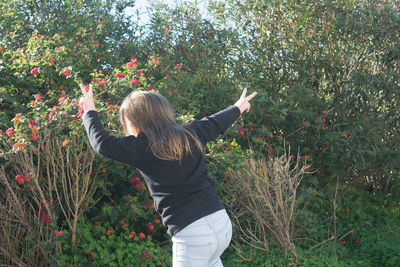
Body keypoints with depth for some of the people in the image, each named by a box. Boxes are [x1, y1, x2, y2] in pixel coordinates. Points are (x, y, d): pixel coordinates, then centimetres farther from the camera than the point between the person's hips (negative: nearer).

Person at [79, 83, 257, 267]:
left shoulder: (142, 147, -10)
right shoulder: (191, 134, 7)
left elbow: (101, 144, 0)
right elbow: (216, 122, 26)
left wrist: (90, 112, 17)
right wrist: (238, 107, 47)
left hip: (191, 235, -6)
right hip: (223, 223, 6)